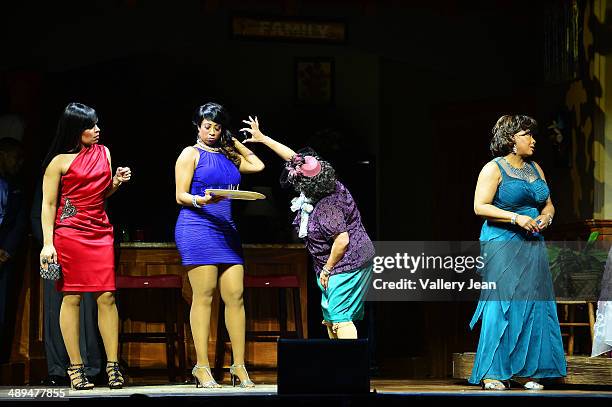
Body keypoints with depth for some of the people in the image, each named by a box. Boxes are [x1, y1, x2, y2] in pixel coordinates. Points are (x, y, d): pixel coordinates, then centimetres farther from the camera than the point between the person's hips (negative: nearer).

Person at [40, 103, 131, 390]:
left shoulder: (103, 152, 13)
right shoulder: (59, 161, -3)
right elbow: (48, 205, -3)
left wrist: (116, 182, 3)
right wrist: (47, 244, -10)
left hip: (100, 232, 5)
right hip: (68, 234, -4)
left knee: (107, 296, -4)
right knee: (72, 298, -3)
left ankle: (112, 366, -3)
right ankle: (75, 368, 0)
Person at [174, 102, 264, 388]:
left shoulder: (228, 156, 21)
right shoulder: (191, 154, 4)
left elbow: (257, 165, 26)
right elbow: (181, 195, -2)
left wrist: (234, 141, 24)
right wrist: (201, 201, -22)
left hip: (226, 231, 6)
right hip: (197, 228, -6)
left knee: (235, 296, -3)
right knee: (203, 297, -10)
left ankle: (239, 367, -2)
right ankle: (202, 367, -10)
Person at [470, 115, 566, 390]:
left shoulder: (535, 169, 16)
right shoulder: (494, 169, -5)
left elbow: (548, 204, 22)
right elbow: (480, 207, -12)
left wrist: (546, 217, -2)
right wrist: (515, 218, -20)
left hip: (532, 245, 7)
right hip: (502, 243, -7)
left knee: (533, 306, 3)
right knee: (502, 305, -11)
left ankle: (525, 370, 10)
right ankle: (490, 373, -7)